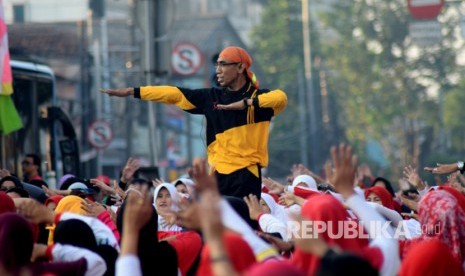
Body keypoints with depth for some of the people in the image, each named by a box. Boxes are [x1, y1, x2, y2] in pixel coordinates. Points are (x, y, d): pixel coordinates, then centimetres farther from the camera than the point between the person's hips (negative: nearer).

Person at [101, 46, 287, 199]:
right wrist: (132, 92, 6)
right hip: (218, 173, 4)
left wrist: (246, 103, -28)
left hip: (246, 174, -4)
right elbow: (174, 94, 9)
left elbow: (281, 97, -21)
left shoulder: (258, 97, -1)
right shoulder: (211, 97, 12)